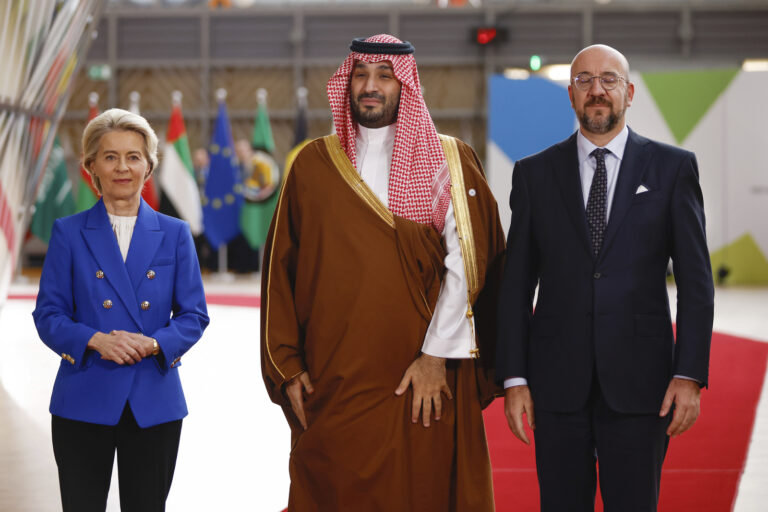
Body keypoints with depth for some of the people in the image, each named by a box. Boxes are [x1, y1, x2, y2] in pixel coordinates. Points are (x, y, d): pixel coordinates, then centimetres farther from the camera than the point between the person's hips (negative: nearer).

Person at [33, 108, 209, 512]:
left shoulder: (174, 234, 6)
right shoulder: (69, 233, 2)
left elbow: (194, 315, 4)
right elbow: (48, 315, 0)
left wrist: (154, 343, -15)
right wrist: (95, 340, -19)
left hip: (154, 404, 1)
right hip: (84, 403, -1)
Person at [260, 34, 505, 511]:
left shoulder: (448, 161, 3)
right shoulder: (314, 164, 8)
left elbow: (465, 261, -6)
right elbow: (281, 266, 8)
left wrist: (436, 355, -13)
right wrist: (287, 367, 2)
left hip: (425, 381, -1)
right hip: (332, 380, 2)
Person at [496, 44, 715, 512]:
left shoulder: (673, 167, 4)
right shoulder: (535, 173, 8)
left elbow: (695, 280, 2)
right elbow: (517, 283, 7)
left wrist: (690, 374, -7)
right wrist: (514, 378, 0)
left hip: (639, 381, -1)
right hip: (557, 381, 1)